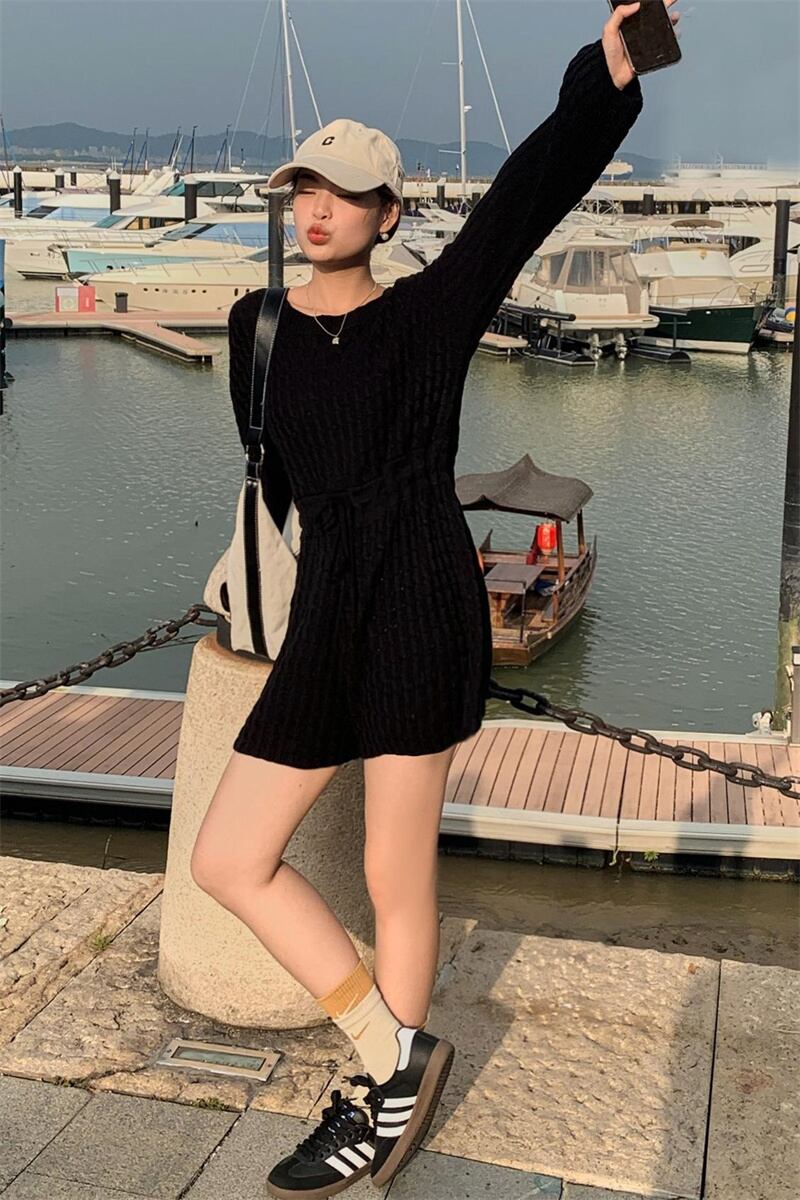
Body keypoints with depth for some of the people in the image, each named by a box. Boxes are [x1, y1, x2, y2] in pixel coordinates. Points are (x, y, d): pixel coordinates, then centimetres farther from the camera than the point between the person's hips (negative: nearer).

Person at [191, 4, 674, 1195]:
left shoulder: (431, 310, 1)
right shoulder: (256, 325, 12)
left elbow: (533, 188, -12)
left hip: (420, 614, -5)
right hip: (325, 627, 6)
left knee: (396, 882, 3)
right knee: (227, 860, 5)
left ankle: (383, 1098, 27)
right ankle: (396, 1055, 19)